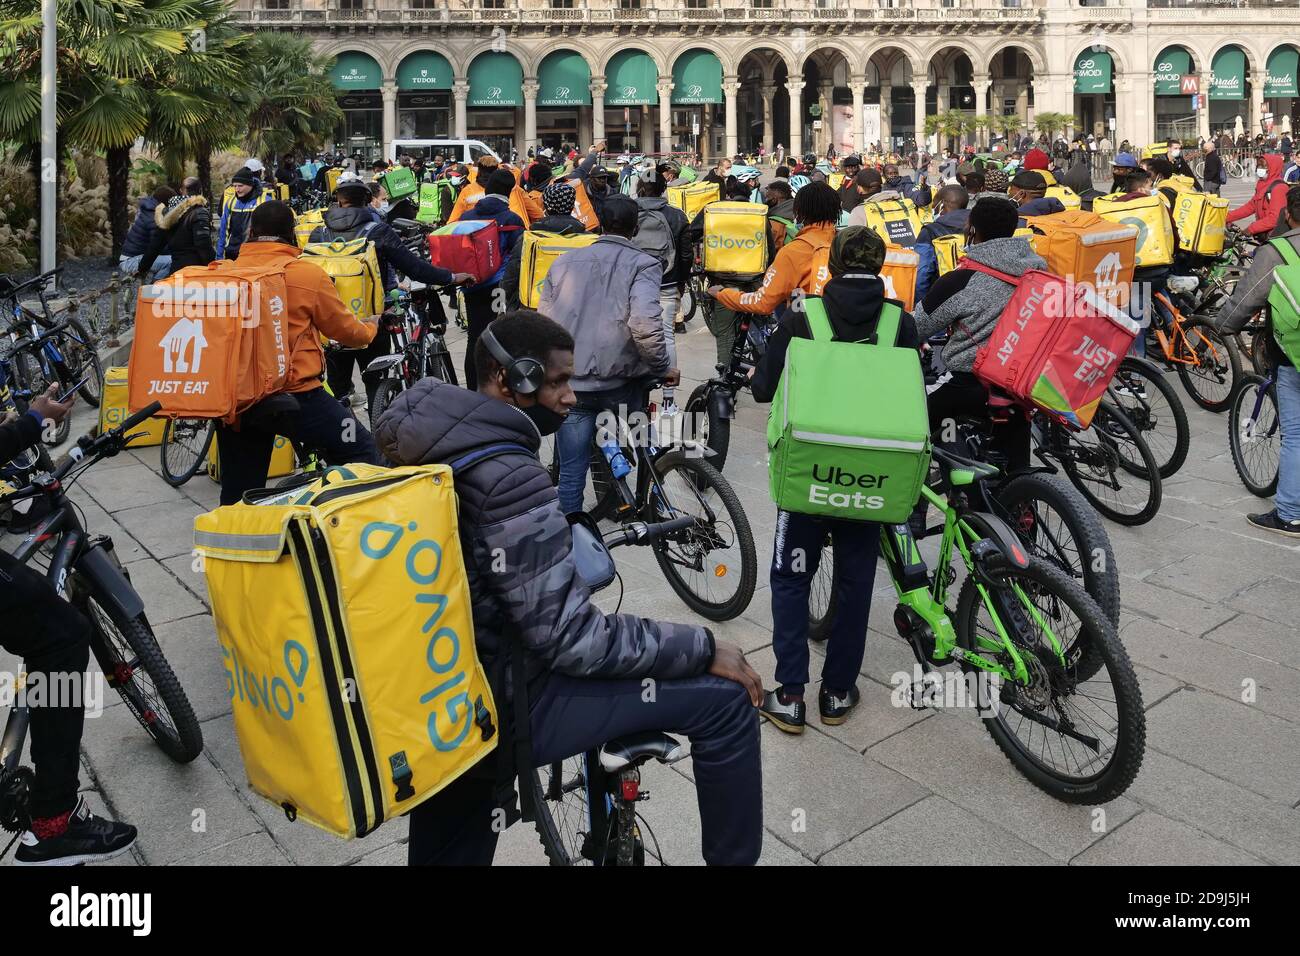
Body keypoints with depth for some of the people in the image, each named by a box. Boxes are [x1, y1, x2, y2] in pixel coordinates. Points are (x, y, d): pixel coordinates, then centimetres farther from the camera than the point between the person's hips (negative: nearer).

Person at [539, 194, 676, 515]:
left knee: (571, 470, 9)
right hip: (620, 383, -3)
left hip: (570, 383, 3)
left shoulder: (564, 262, 9)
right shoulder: (642, 264, -4)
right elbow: (645, 325, -20)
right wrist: (663, 368, -6)